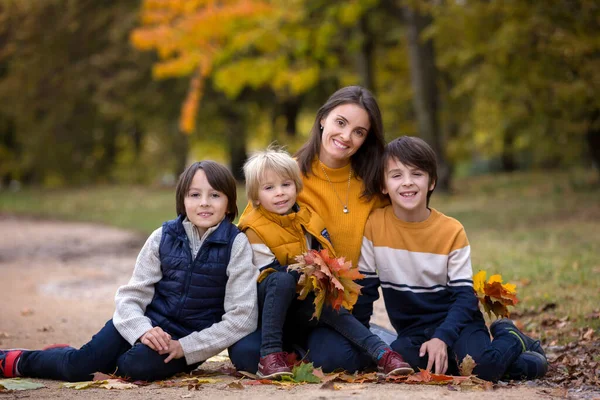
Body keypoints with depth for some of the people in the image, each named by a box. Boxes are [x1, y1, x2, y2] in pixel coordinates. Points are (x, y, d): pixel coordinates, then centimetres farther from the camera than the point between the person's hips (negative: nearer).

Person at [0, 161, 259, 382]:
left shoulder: (237, 245, -11)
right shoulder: (163, 237, -1)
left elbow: (241, 318, -13)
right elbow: (131, 295, -1)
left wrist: (184, 347, -17)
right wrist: (142, 330, -22)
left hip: (188, 338, -2)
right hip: (147, 322, 2)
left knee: (135, 365, -32)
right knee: (78, 366, -16)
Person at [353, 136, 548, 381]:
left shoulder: (452, 231, -9)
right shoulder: (374, 225, -7)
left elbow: (464, 296, -9)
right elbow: (365, 287, 2)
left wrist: (442, 338, -25)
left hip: (455, 321, -1)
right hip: (412, 331, 1)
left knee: (483, 367, -31)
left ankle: (511, 340, 5)